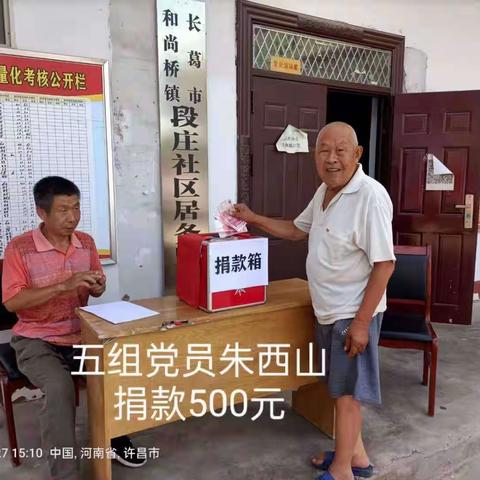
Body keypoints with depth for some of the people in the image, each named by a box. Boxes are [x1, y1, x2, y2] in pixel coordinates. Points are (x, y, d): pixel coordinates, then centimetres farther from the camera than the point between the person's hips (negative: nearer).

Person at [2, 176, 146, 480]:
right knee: (60, 387, -30)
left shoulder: (86, 242, 3)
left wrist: (98, 286, -12)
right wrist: (64, 286, -26)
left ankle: (116, 438, 11)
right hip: (37, 340, -4)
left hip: (80, 335, 4)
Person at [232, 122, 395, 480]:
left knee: (346, 391, 6)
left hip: (353, 314, -8)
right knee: (342, 387, 19)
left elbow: (385, 265, -22)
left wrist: (362, 322, -22)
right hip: (327, 311, 8)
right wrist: (253, 218, 14)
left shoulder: (371, 196, -22)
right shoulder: (324, 191, 6)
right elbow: (296, 230, 21)